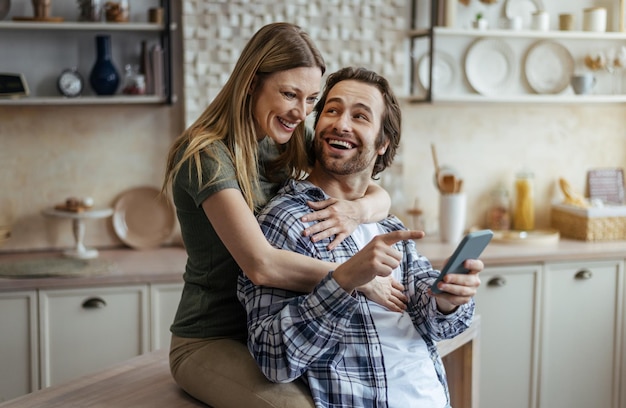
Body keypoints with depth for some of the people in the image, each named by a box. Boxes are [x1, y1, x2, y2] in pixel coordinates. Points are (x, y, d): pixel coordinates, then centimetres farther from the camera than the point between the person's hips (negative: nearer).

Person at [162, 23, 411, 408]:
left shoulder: (292, 142, 4)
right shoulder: (207, 155, -19)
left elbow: (381, 196, 3)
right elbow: (262, 264, -29)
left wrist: (360, 209, -20)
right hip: (211, 341, -6)